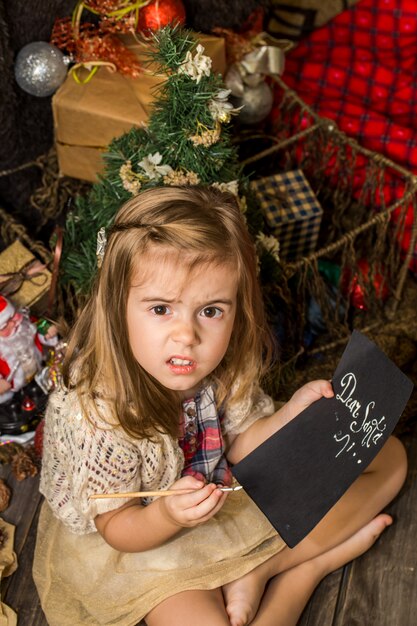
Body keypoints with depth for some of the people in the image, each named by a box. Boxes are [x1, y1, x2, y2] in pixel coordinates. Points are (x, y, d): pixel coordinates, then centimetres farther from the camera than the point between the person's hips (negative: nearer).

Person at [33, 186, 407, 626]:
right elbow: (117, 528, -20)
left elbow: (238, 443, -3)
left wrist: (292, 414, -21)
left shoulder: (224, 365, -18)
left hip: (229, 488, 5)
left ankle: (257, 571, -3)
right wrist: (168, 517, -41)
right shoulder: (100, 413, -33)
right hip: (147, 534, -5)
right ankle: (315, 560, -4)